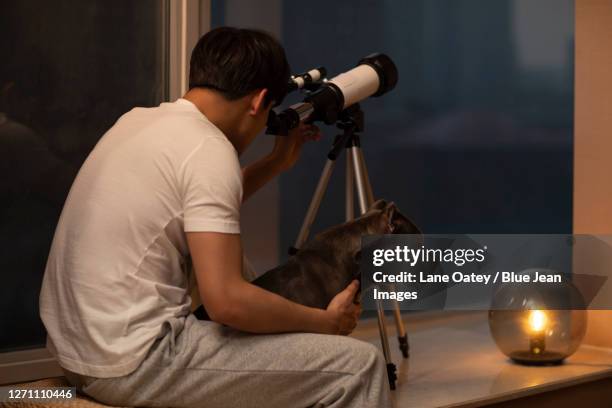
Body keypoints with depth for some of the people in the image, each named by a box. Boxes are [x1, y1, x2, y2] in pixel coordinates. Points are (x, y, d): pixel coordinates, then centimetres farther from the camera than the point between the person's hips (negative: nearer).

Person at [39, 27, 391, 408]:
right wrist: (326, 321, -7)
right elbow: (226, 301, -21)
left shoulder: (139, 120, 10)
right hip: (133, 363, -10)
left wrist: (277, 162, 26)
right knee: (358, 366, -8)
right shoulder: (209, 149, -16)